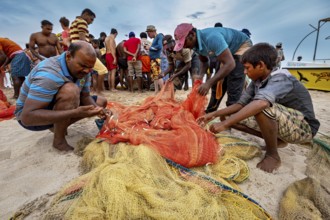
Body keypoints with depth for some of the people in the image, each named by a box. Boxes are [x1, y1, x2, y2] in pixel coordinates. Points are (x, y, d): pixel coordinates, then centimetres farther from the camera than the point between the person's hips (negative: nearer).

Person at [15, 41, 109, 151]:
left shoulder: (82, 69, -10)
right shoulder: (49, 74, -33)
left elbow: (85, 96, -3)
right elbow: (27, 117, -36)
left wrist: (96, 109, -26)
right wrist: (75, 113, -45)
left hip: (56, 106, 8)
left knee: (101, 102, 2)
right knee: (70, 91, -35)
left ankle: (59, 127, 8)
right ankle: (59, 140, -14)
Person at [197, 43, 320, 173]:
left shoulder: (280, 79, -26)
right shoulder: (257, 81, -3)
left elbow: (260, 103, -46)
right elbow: (241, 104, -1)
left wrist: (225, 124, -44)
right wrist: (214, 114, -10)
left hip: (303, 127, -7)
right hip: (282, 124, 8)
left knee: (262, 108, -37)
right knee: (230, 116, -2)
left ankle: (273, 155, -15)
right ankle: (276, 140, 8)